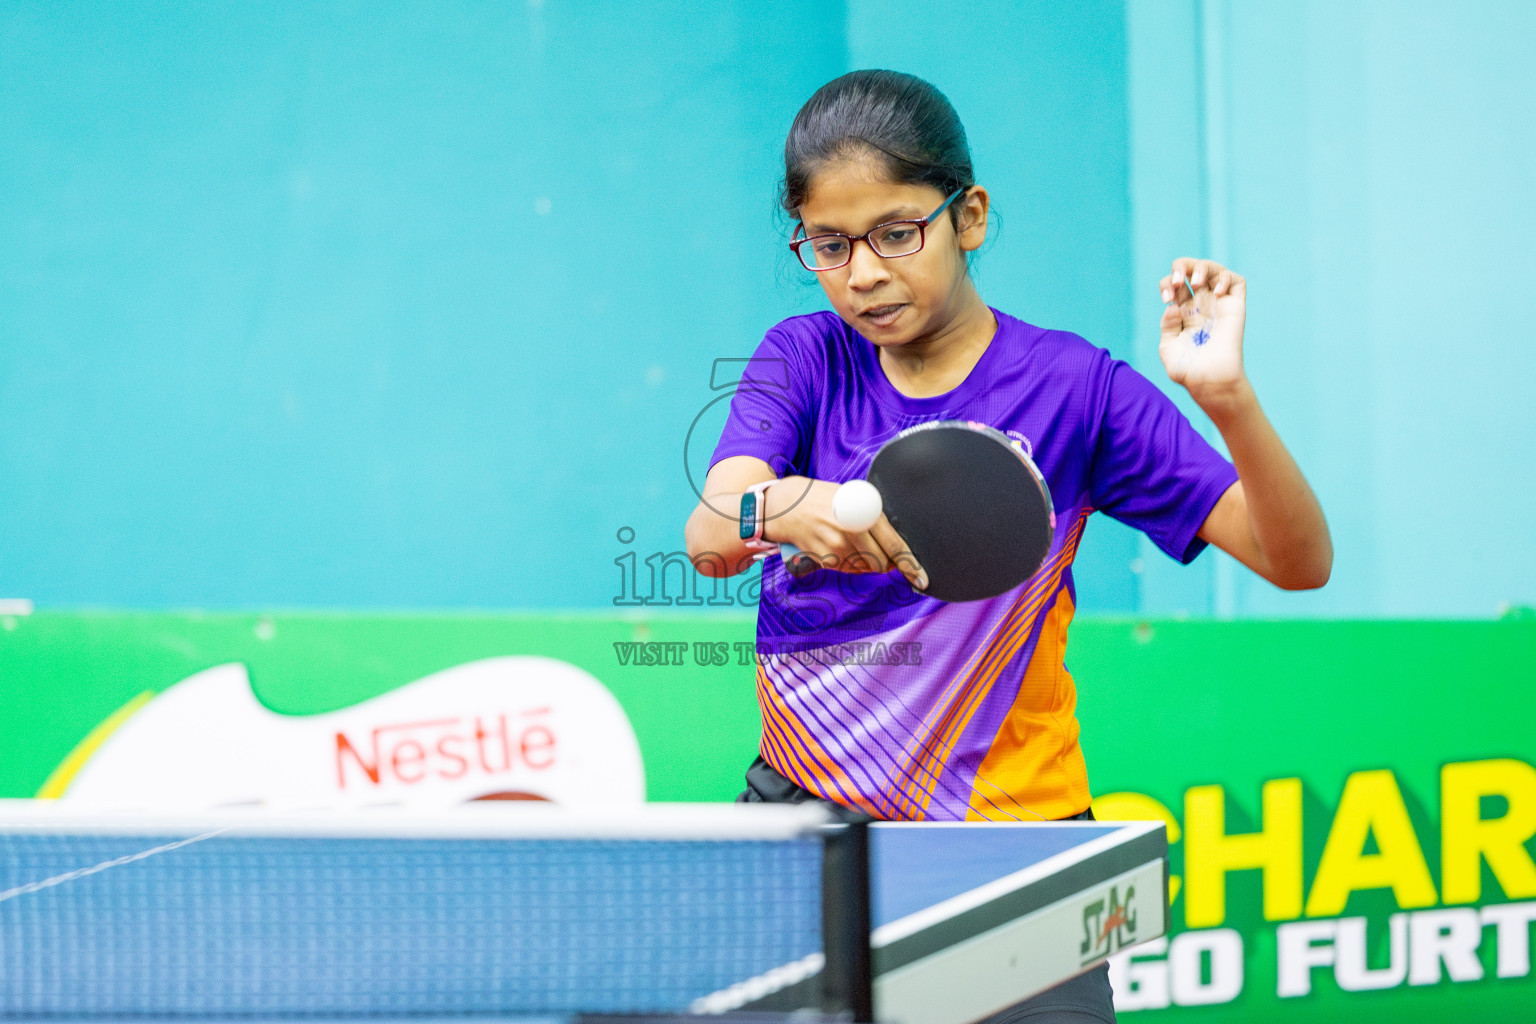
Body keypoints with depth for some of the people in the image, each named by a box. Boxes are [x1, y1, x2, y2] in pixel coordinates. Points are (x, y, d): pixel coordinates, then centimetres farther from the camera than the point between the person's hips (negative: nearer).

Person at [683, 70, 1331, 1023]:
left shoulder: (1073, 386, -7)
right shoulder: (805, 360, 0)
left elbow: (1298, 562, -12)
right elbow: (709, 538, -19)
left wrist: (1227, 396, -30)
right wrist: (784, 509, -42)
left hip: (1009, 821, -2)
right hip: (805, 803, 2)